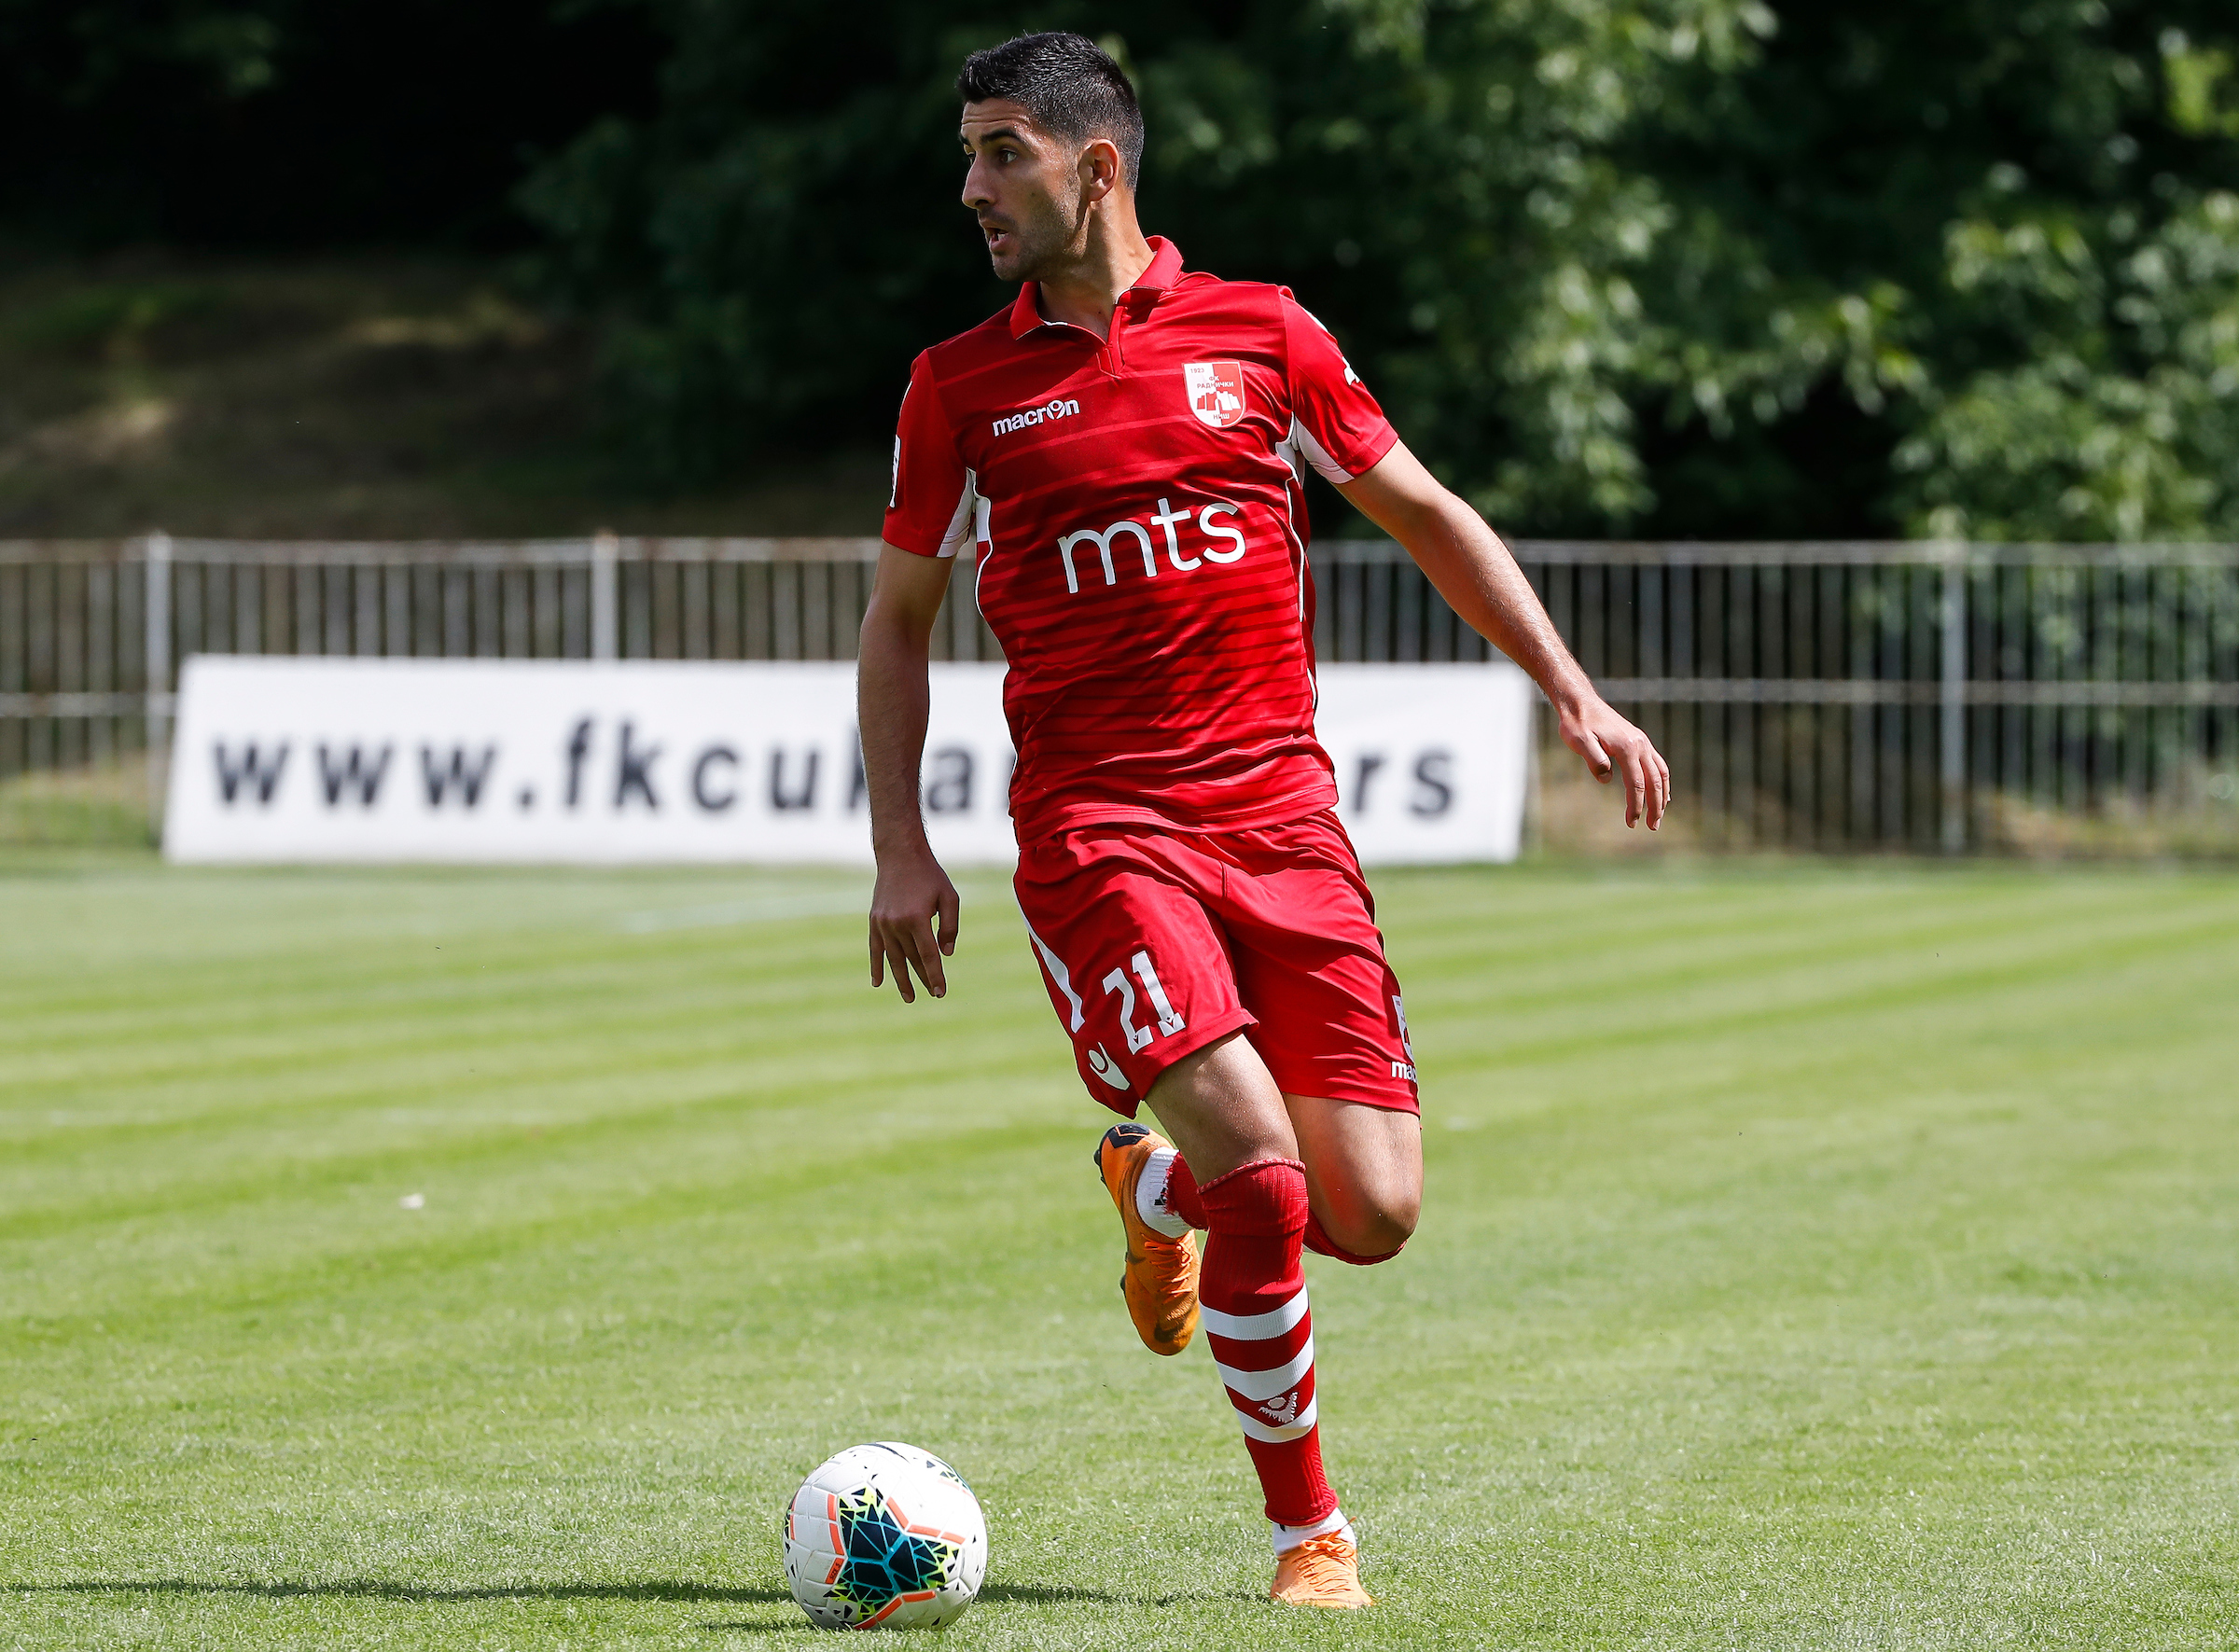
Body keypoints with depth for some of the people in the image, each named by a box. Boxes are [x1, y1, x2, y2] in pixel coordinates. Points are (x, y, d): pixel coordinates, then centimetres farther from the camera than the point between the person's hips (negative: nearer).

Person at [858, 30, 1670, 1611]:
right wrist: (901, 846, 5)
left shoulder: (1261, 335, 6)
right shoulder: (962, 386, 6)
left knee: (1372, 1213, -4)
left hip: (1281, 813, 2)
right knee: (1262, 1176, -20)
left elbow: (1427, 515, 15)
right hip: (1097, 828, -2)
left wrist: (1576, 695, 7)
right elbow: (900, 613, 15)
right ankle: (1309, 1528, -2)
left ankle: (1156, 1189, 29)